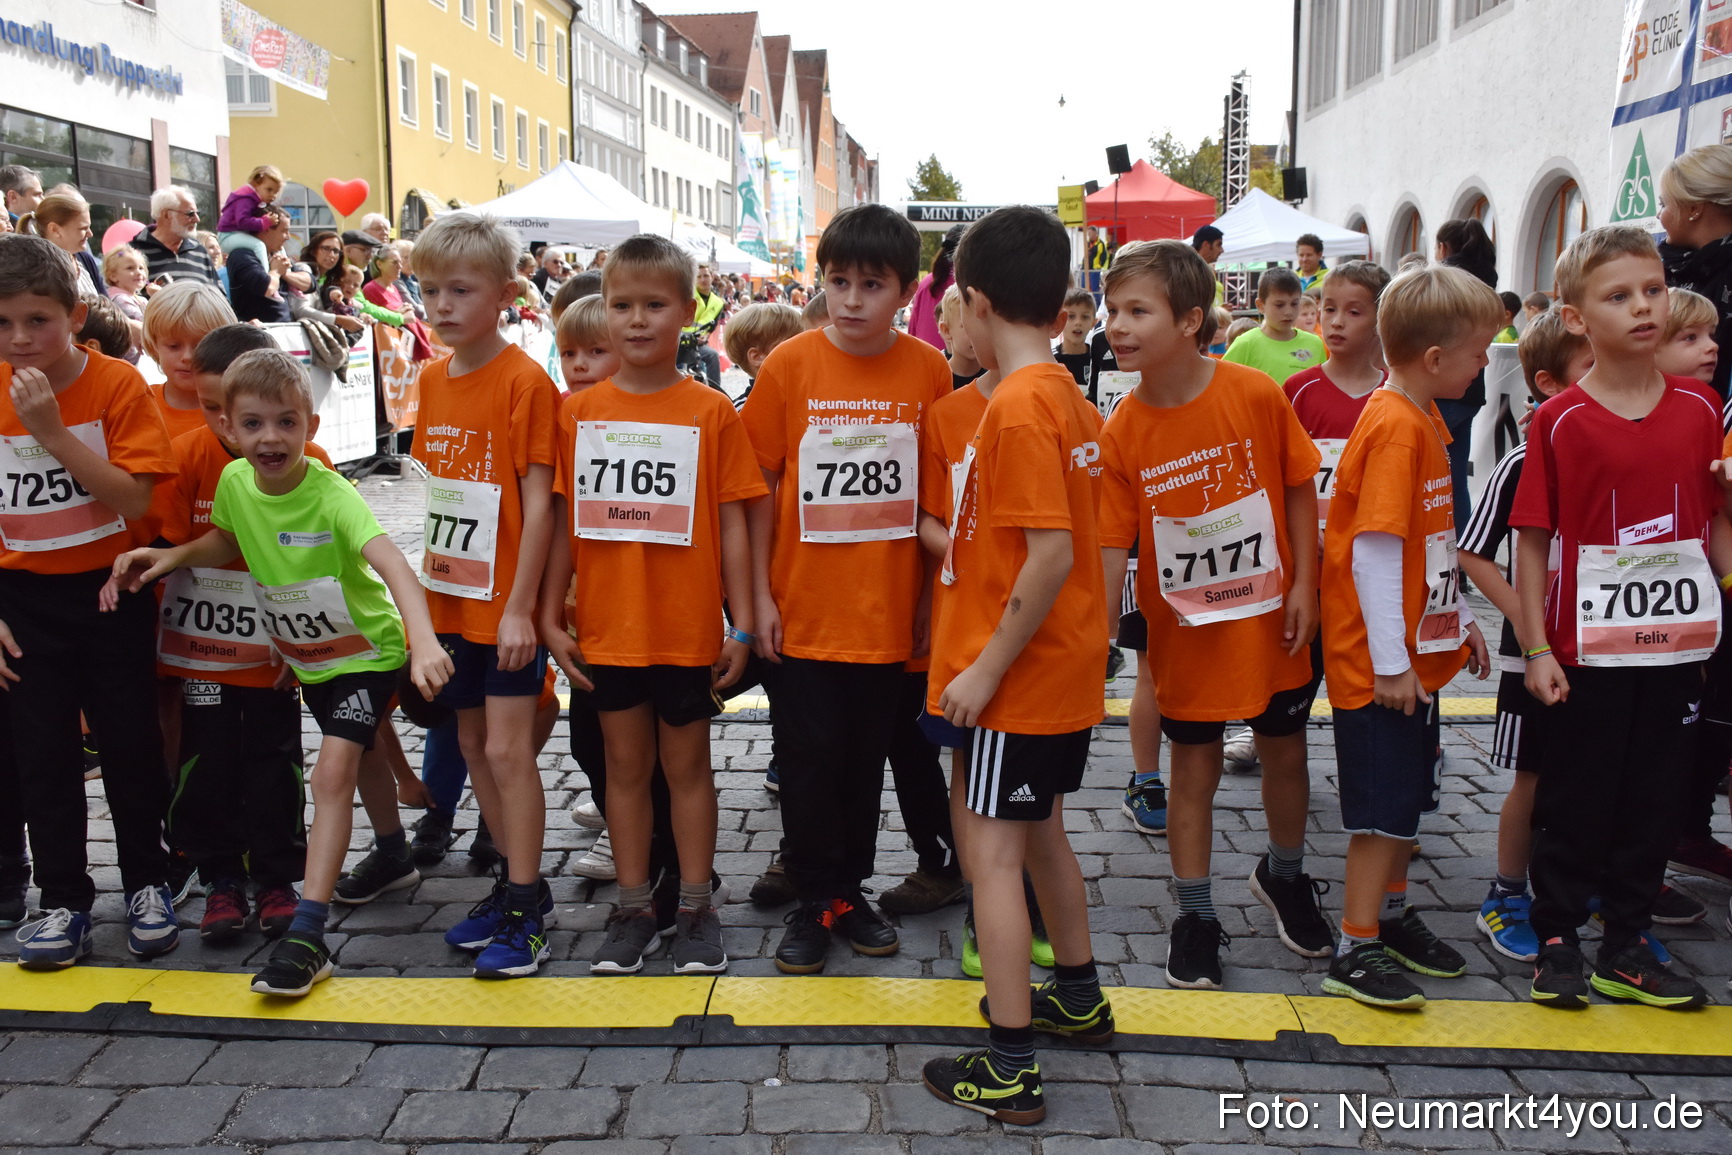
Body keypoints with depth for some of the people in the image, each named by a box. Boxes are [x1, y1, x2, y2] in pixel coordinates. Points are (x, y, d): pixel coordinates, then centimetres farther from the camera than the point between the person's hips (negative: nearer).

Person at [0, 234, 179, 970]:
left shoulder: (119, 384, -11)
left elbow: (134, 499, -20)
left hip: (112, 591, -2)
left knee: (132, 742, 7)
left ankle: (146, 882, 24)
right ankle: (64, 900, 19)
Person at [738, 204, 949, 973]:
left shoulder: (928, 371, -3)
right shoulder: (790, 365, -5)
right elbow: (760, 485, -1)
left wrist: (933, 596, 3)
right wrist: (759, 594, -4)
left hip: (888, 610, 1)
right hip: (804, 607, -1)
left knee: (867, 757, 13)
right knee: (809, 756, 6)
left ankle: (850, 892, 30)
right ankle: (814, 902, 23)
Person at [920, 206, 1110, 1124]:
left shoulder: (1016, 406, -20)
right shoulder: (1070, 398, 7)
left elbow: (1052, 554, -26)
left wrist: (985, 667, -20)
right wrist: (947, 538, 23)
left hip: (1017, 673, -9)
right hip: (1067, 667, 9)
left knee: (991, 849, 0)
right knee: (1038, 830, 23)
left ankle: (1008, 1071, 8)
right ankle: (1077, 996, 41)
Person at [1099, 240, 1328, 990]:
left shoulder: (1257, 395, -14)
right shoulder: (1121, 432, -12)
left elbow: (1300, 488, -3)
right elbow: (1112, 545, -10)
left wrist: (1303, 585, -6)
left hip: (1270, 620, 1)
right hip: (1186, 631, 0)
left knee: (1284, 752, 17)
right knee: (1194, 767, 9)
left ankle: (1284, 874, 44)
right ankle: (1195, 916, 25)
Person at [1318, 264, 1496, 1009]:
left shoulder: (1423, 419, 11)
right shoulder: (1395, 426, -20)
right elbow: (1374, 550, -24)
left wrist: (1459, 619, 21)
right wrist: (1390, 662, -22)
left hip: (1419, 652, 10)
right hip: (1382, 661, -10)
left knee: (1409, 796, 20)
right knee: (1384, 806, -2)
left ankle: (1391, 913, 35)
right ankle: (1355, 952, 9)